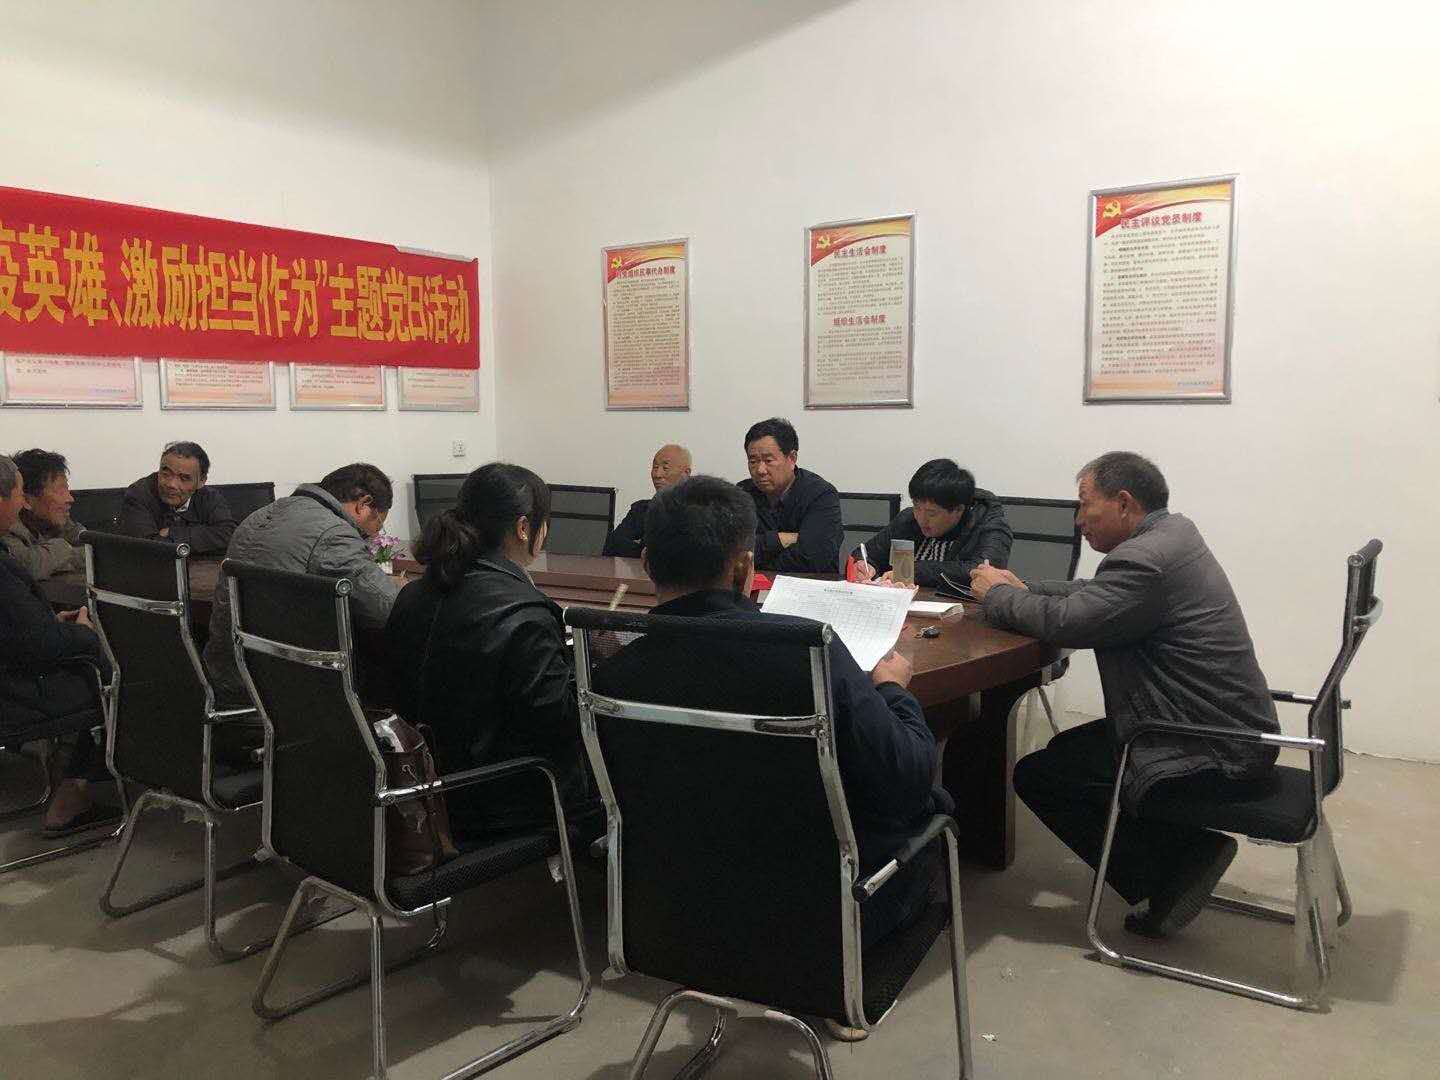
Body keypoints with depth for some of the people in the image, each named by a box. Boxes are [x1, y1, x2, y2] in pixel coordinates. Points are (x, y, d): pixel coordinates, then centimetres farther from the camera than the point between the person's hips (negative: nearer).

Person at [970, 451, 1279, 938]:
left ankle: (1172, 873, 0)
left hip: (1217, 756, -11)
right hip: (1231, 731, 11)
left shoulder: (1144, 560, -23)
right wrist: (1023, 588, 8)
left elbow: (1064, 621, -23)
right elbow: (1093, 594, 17)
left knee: (1037, 775, -5)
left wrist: (998, 594, -6)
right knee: (1066, 750, 21)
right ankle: (1187, 856, 16)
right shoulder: (1171, 532, 9)